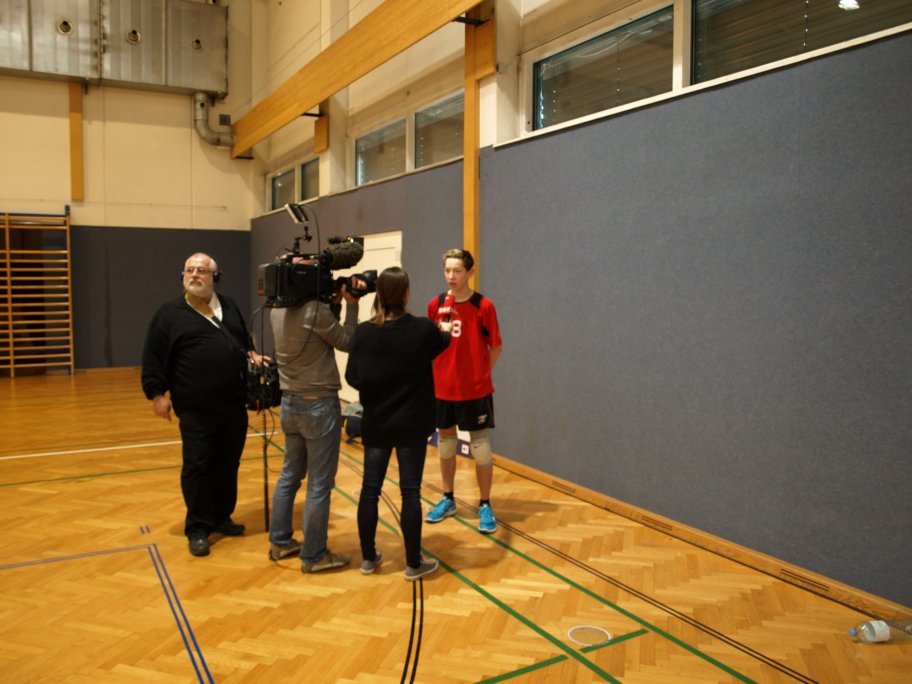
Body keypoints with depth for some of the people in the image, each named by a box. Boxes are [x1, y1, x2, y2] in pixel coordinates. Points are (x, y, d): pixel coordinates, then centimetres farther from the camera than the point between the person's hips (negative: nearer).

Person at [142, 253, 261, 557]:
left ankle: (222, 518, 28)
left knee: (228, 465, 13)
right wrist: (157, 394, -9)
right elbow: (153, 359, -4)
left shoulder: (229, 306, 11)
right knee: (197, 467, 1)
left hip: (234, 406, 5)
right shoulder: (169, 313, -2)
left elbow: (244, 340, 24)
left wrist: (252, 354, 5)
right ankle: (198, 529, 12)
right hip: (196, 410, -4)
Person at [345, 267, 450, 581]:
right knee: (410, 492, 5)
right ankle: (414, 564, 14)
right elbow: (442, 343, 11)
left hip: (375, 424, 2)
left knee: (370, 489, 12)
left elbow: (353, 378, -7)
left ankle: (368, 558, 25)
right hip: (411, 425, -2)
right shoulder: (423, 329, -12)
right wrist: (447, 331, 34)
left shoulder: (363, 332, -8)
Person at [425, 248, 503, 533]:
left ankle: (485, 506, 16)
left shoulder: (484, 306, -9)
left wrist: (479, 373, -5)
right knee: (445, 441, 14)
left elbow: (496, 348, -3)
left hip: (475, 389, -4)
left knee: (480, 445, 2)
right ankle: (448, 499, 30)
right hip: (443, 387, 4)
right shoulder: (435, 305, 0)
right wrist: (442, 372, 1)